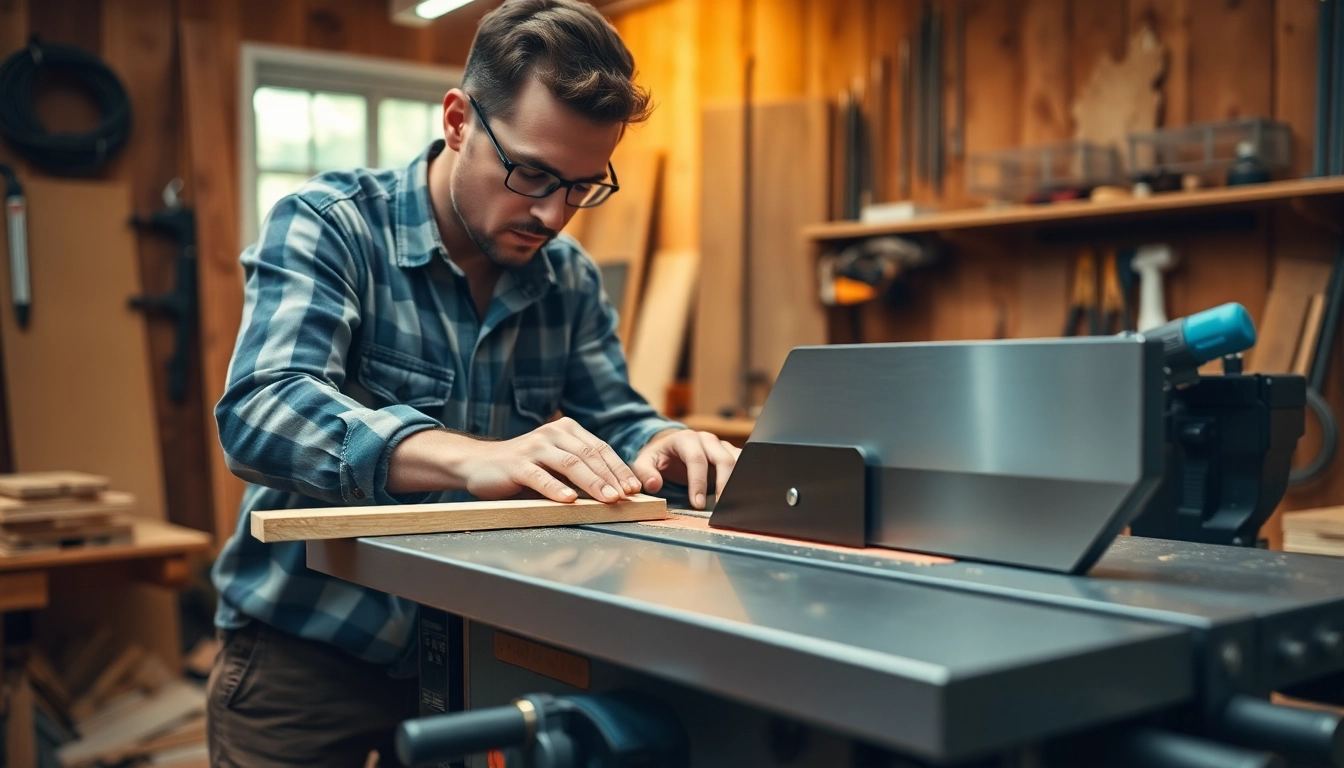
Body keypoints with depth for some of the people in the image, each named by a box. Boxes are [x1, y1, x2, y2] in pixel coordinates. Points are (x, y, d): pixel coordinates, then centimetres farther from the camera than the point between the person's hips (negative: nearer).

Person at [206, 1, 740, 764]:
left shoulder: (573, 281, 0)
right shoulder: (326, 227, -15)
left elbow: (613, 420, 1)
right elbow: (262, 412, -29)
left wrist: (662, 447, -25)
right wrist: (473, 459, -45)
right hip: (308, 652, -4)